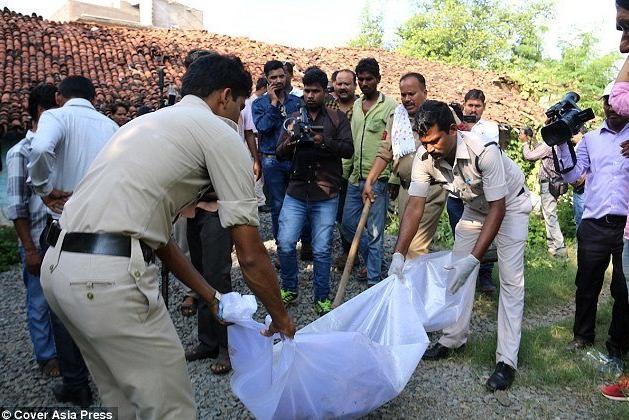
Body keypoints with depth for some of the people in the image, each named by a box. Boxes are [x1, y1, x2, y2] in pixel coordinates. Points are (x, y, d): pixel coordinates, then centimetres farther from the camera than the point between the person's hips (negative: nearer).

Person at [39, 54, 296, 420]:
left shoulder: (148, 122, 24)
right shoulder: (221, 133, -1)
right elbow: (251, 256, -5)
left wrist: (212, 297, 25)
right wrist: (281, 319, 11)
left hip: (58, 264, 10)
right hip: (112, 276, -10)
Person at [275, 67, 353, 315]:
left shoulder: (337, 118, 6)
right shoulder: (294, 118, 14)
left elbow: (348, 149, -5)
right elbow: (279, 155, 9)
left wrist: (323, 141, -21)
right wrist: (288, 143, -14)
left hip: (326, 195, -2)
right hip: (296, 192, 3)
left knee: (322, 250, 2)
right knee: (285, 243, -2)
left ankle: (322, 299, 18)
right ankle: (289, 289, 21)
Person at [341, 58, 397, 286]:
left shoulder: (390, 106, -8)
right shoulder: (355, 105, 12)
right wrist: (344, 171, 14)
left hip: (378, 179, -7)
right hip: (355, 178, 7)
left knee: (375, 232, 1)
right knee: (348, 223, 14)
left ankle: (373, 280, 15)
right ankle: (372, 258, 35)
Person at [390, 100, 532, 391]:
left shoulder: (484, 151, -39)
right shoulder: (425, 159, -24)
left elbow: (498, 208, -36)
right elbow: (415, 206, -23)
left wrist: (473, 259, -43)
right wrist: (398, 254, -34)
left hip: (510, 205, -5)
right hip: (475, 206, 5)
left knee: (510, 279, -9)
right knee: (457, 270, 4)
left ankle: (507, 360, -4)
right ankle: (454, 338, 19)